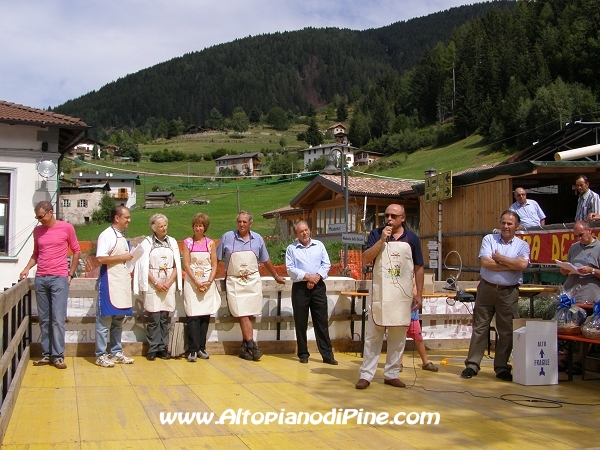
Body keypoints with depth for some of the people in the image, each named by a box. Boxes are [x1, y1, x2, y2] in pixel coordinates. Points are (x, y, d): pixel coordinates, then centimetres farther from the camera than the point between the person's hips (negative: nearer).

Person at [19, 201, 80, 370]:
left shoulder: (66, 228, -1)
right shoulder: (37, 231, 11)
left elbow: (76, 251, 5)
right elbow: (36, 254, 20)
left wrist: (70, 274, 3)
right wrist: (27, 269, 3)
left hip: (59, 279, -4)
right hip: (40, 279, 4)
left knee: (58, 319, -7)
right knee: (44, 319, 6)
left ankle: (58, 355, -2)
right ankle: (46, 354, 13)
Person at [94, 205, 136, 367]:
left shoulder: (122, 236, 16)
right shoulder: (106, 235, -11)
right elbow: (100, 259, -21)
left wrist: (130, 271, 8)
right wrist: (122, 257, -16)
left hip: (122, 283, 9)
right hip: (109, 283, -9)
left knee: (118, 320, 13)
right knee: (105, 320, -2)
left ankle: (116, 352, 21)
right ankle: (101, 355, 4)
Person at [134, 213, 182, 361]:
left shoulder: (172, 242, 9)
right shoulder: (147, 243, 0)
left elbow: (176, 265, 7)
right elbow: (144, 267, -3)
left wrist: (169, 282, -6)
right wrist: (156, 283, -11)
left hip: (169, 285, 3)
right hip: (152, 285, -3)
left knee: (165, 318, 4)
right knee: (153, 318, -4)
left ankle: (163, 347, 10)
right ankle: (153, 348, 3)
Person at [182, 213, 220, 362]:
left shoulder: (210, 243, 7)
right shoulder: (187, 242, 2)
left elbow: (214, 265, 5)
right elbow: (186, 264, -3)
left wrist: (209, 282, -9)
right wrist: (196, 283, -12)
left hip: (207, 284, 2)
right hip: (192, 283, -2)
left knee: (206, 316, 3)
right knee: (193, 316, -7)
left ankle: (201, 348, 11)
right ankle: (193, 349, -5)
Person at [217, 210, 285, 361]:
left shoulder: (257, 239, 5)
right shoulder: (227, 237, -1)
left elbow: (266, 260, 17)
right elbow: (216, 258, 5)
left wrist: (276, 276, 23)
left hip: (253, 281, 2)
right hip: (234, 282, -2)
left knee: (248, 315, 1)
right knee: (243, 315, -9)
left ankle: (244, 347, 9)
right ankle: (252, 345, -11)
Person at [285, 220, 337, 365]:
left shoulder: (319, 245, 10)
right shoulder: (291, 248, 3)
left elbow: (326, 264, 5)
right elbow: (290, 268, -6)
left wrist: (317, 276, -10)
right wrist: (307, 276, -15)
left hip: (318, 286, 1)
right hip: (300, 287, -1)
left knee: (322, 321, 1)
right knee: (301, 323, 3)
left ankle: (327, 354, 4)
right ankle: (303, 354, 13)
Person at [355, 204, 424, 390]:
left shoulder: (411, 238, 4)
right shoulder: (376, 234, 2)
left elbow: (419, 268, 8)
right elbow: (365, 259, -8)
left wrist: (419, 294, 3)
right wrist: (382, 239, -16)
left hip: (403, 295, 2)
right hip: (380, 294, -1)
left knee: (398, 336, 7)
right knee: (373, 335, 1)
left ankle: (391, 374, 17)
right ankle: (366, 374, 5)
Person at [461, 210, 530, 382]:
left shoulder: (522, 245, 4)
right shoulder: (489, 239, 2)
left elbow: (522, 264, -16)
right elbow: (485, 262, -13)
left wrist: (500, 258, -10)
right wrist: (511, 265, -11)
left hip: (509, 293, 1)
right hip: (486, 289, 0)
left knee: (507, 332, 5)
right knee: (479, 328, 4)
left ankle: (501, 367, 17)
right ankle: (472, 365, 10)